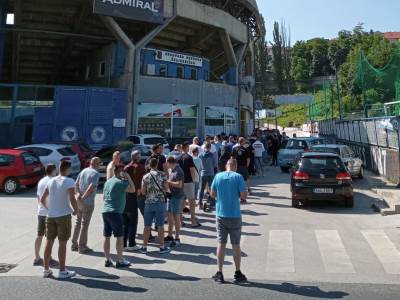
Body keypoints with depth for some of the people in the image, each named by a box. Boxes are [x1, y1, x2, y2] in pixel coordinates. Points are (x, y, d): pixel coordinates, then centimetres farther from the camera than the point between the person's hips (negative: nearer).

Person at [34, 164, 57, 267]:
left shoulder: (41, 181, 11)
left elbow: (38, 197, 16)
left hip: (41, 212, 8)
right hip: (50, 213, -8)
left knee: (39, 236, 13)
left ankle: (37, 258, 21)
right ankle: (49, 259, 6)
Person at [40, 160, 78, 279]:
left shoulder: (51, 181, 9)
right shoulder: (69, 181, -11)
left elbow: (42, 199, 12)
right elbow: (72, 199, -19)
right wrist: (76, 210, -4)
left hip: (50, 216, 6)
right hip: (64, 216, -6)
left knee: (49, 242, 13)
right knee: (62, 243, 1)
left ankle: (46, 270, 22)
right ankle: (62, 271, 9)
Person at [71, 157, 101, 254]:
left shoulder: (83, 171, 8)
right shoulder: (95, 173, -15)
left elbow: (76, 184, 3)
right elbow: (91, 188, -25)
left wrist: (78, 194, -8)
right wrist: (83, 197, -16)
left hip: (79, 201, 7)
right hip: (88, 202, -7)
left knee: (78, 222, 18)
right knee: (85, 224, 3)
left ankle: (74, 244, 26)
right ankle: (82, 247, 11)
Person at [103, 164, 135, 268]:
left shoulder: (108, 182, 16)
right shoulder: (120, 182, -10)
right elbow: (132, 189, -14)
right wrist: (128, 178, -6)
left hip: (105, 211, 8)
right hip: (115, 212, -8)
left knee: (107, 237, 10)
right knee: (119, 236, 0)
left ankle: (108, 260, 15)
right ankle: (120, 260, 3)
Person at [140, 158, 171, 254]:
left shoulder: (145, 177, -1)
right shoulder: (162, 175, -4)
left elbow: (143, 192, -1)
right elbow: (166, 188, -2)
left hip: (149, 203, 1)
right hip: (160, 202, -1)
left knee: (147, 226, 8)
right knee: (160, 225, 5)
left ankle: (144, 247, 14)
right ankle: (162, 247, 12)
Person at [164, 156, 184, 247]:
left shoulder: (178, 171, -17)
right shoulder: (170, 170, 11)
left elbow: (179, 185, -23)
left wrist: (168, 182, -15)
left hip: (177, 197, -9)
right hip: (171, 195, 9)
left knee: (176, 217, -2)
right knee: (170, 215, 16)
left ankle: (177, 238, 7)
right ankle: (170, 236, 29)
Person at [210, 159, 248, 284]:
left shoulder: (218, 176, 0)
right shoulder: (238, 177, -9)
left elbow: (212, 193, 6)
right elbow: (243, 195, -13)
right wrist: (236, 194, 7)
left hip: (220, 215, 2)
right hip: (234, 215, -2)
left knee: (221, 244, 9)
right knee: (236, 245, 9)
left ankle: (220, 274, 14)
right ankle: (238, 274, 19)